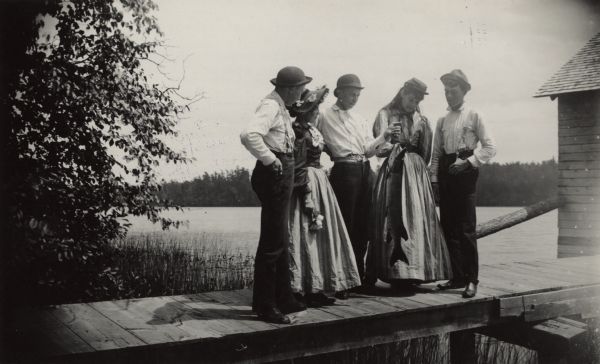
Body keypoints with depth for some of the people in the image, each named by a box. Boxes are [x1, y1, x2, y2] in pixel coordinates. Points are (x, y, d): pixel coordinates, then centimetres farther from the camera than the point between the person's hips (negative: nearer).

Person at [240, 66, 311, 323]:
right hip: (274, 174, -11)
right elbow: (249, 135, -32)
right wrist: (270, 160, -23)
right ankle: (265, 305, 3)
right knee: (273, 241, -6)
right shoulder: (270, 106, -16)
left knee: (281, 239, 17)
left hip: (282, 174, 11)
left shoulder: (279, 106, 15)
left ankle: (283, 298, 29)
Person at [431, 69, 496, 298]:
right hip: (445, 174, 6)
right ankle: (458, 276, 15)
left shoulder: (473, 116, 2)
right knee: (449, 228, 6)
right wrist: (434, 178, 6)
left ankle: (472, 280, -1)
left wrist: (468, 162, -14)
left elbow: (490, 147, -3)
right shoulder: (442, 121, 16)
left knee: (466, 229, -8)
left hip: (465, 173, -5)